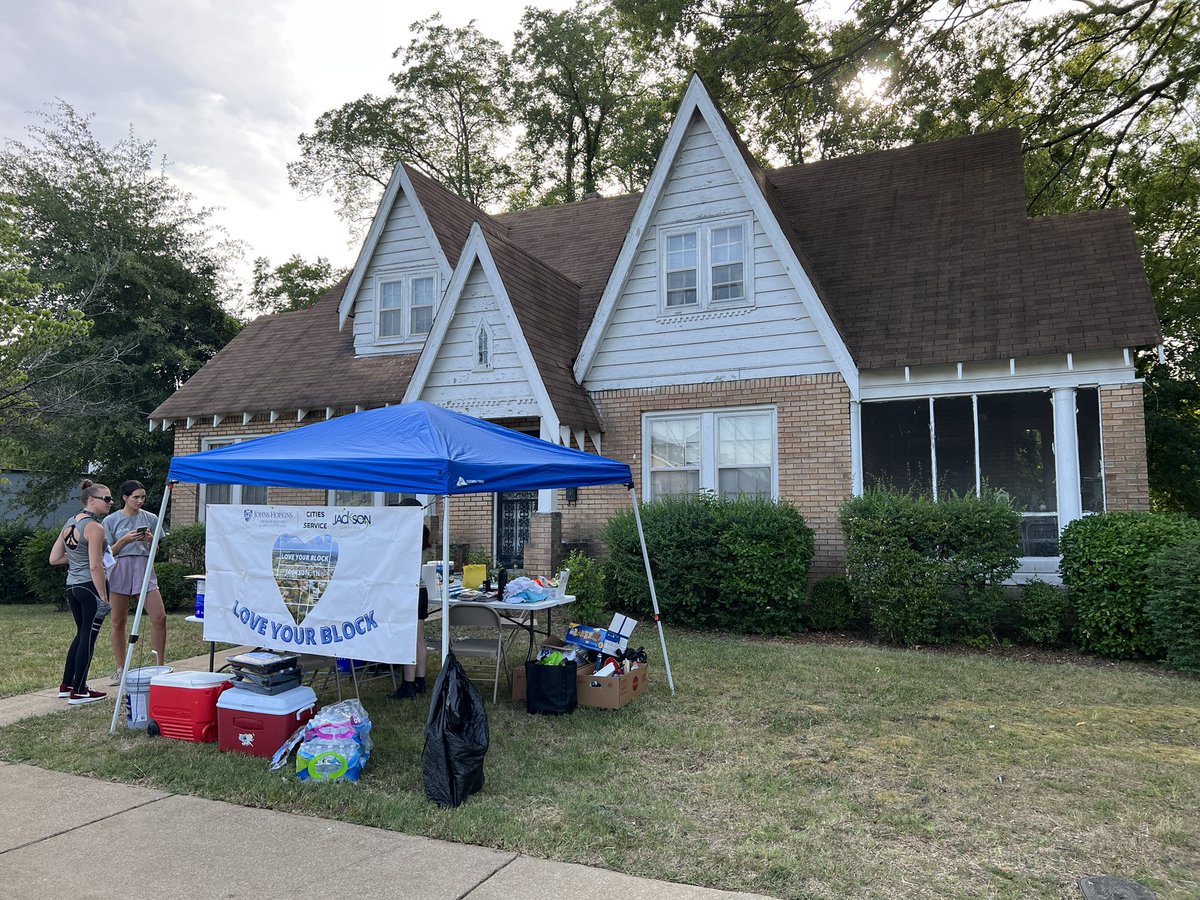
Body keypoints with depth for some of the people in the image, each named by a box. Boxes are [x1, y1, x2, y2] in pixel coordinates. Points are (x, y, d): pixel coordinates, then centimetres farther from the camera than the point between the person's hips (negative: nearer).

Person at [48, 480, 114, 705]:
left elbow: (54, 558, 13)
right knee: (88, 637, 1)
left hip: (72, 586, 9)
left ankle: (66, 685, 28)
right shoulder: (95, 527, -15)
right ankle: (78, 692, 7)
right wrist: (103, 597, -16)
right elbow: (95, 566, -19)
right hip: (90, 586, -9)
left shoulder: (70, 523, 11)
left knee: (82, 633, 21)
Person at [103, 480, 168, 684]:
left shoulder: (150, 519, 8)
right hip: (120, 569, -1)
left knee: (159, 617, -9)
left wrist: (150, 539, -9)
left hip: (144, 568, 1)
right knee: (118, 622, 6)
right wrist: (125, 540, -15)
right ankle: (121, 669, 18)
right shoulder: (111, 521, 3)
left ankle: (159, 666, 0)